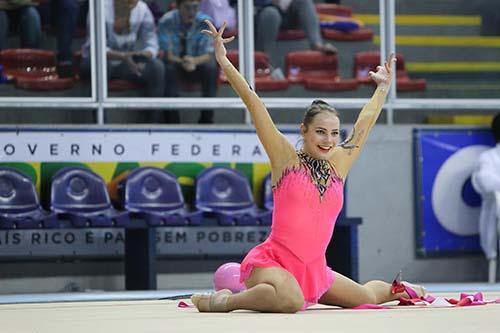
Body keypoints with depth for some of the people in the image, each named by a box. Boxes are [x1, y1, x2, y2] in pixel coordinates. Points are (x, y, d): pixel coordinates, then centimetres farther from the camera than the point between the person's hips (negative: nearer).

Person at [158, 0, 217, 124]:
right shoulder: (166, 22, -17)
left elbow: (208, 55, -15)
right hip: (175, 63, -1)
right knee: (169, 68, -35)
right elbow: (167, 54, -19)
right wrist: (183, 62, -42)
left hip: (197, 66, 1)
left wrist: (194, 61, -38)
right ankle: (172, 119, -32)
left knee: (211, 67, -30)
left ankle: (206, 118, -23)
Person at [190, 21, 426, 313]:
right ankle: (224, 301, -17)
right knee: (291, 301, -38)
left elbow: (365, 124, 24)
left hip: (314, 271, 7)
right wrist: (223, 61, -9)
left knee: (367, 297, 20)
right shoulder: (286, 158, -4)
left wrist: (383, 86, 34)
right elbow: (254, 103, -7)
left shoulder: (338, 162, 10)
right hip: (273, 260, -7)